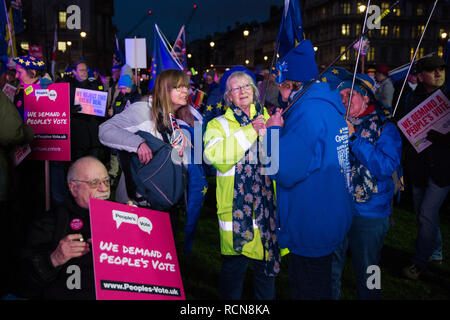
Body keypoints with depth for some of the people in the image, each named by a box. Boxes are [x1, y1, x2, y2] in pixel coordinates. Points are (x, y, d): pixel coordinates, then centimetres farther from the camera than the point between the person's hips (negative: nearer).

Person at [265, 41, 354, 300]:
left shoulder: (310, 111, -24)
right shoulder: (330, 106, 7)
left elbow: (285, 171, -28)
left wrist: (273, 130, -15)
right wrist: (280, 127, 9)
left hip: (311, 226, -9)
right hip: (331, 219, 9)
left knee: (309, 290, 8)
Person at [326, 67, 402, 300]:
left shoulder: (385, 128, -6)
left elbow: (386, 167, -20)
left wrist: (353, 137, -23)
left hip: (369, 214, -3)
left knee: (366, 275, 12)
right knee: (330, 270, 15)